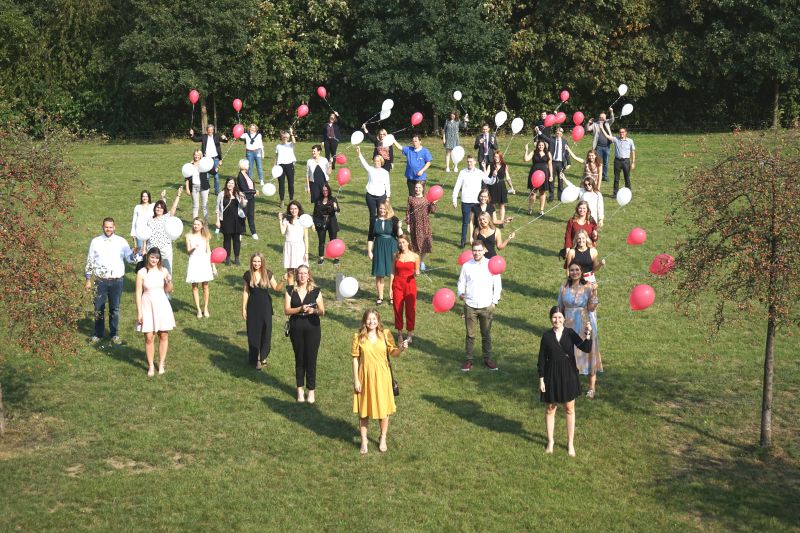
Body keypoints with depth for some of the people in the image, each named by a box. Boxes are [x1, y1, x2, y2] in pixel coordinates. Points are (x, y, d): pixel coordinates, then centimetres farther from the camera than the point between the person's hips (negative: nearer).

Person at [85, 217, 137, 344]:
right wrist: (88, 279, 3)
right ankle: (98, 334, 20)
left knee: (115, 308, 11)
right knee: (99, 308, 6)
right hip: (101, 280, 0)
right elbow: (90, 261, 5)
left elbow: (129, 258, -6)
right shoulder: (96, 242, 1)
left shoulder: (121, 242, 1)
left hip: (117, 280, 0)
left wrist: (134, 253, -28)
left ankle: (115, 335, 23)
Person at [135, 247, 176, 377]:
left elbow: (168, 291, 7)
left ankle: (161, 364, 19)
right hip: (147, 306, -2)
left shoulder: (163, 271, 0)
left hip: (162, 305, 2)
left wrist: (169, 281, -13)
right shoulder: (142, 273, -7)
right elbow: (138, 293, -5)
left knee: (164, 336, 6)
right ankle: (150, 366, 9)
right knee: (149, 337, -2)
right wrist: (139, 312, -8)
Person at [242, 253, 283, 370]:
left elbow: (276, 287, 2)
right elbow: (245, 292, 2)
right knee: (253, 332, 1)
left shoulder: (268, 274, -6)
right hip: (253, 306, 0)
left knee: (265, 331, 6)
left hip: (265, 306, 0)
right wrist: (244, 308, 2)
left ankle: (263, 356, 24)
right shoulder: (248, 275, -4)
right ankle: (255, 359, 9)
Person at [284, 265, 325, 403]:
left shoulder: (315, 291, 0)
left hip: (312, 328, -1)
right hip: (296, 328, 1)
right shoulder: (290, 290, 1)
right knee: (299, 359, 10)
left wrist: (314, 310, -21)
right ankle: (300, 389, 21)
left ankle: (311, 391, 11)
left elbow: (322, 311, 1)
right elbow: (286, 310, -5)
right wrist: (300, 309, -21)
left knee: (311, 359, 1)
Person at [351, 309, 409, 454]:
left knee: (383, 409, 9)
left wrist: (401, 348, -22)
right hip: (365, 377, -1)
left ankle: (383, 439, 29)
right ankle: (364, 440, 24)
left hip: (381, 376, 1)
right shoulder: (359, 337, -7)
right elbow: (355, 359, -3)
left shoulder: (385, 334, -4)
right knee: (363, 410, 8)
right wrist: (356, 380, -5)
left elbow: (392, 353, 0)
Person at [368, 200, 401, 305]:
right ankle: (380, 297, 17)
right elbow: (370, 237, 5)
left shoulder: (393, 220, -4)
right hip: (379, 249, 1)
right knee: (379, 274, 5)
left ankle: (392, 296, 17)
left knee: (393, 273, 3)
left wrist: (399, 227, -29)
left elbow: (399, 235, -10)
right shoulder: (375, 220, 1)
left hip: (391, 249, -1)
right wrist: (369, 251, 1)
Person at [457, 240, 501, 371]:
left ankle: (487, 359, 20)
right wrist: (461, 293, -14)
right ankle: (469, 360, 15)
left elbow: (497, 284, 4)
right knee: (470, 334, 6)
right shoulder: (466, 266, -2)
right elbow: (461, 282, 5)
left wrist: (494, 301, -1)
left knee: (486, 335, 9)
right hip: (470, 306, 0)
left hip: (487, 306, 0)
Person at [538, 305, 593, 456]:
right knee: (550, 408, 12)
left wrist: (588, 334, -31)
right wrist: (541, 379, -4)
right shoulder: (547, 336, -6)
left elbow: (586, 348, -15)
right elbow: (542, 358, -2)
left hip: (568, 375, 0)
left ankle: (570, 443, 21)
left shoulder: (570, 333, -5)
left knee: (569, 409, 9)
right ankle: (550, 441, 29)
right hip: (551, 375, 0)